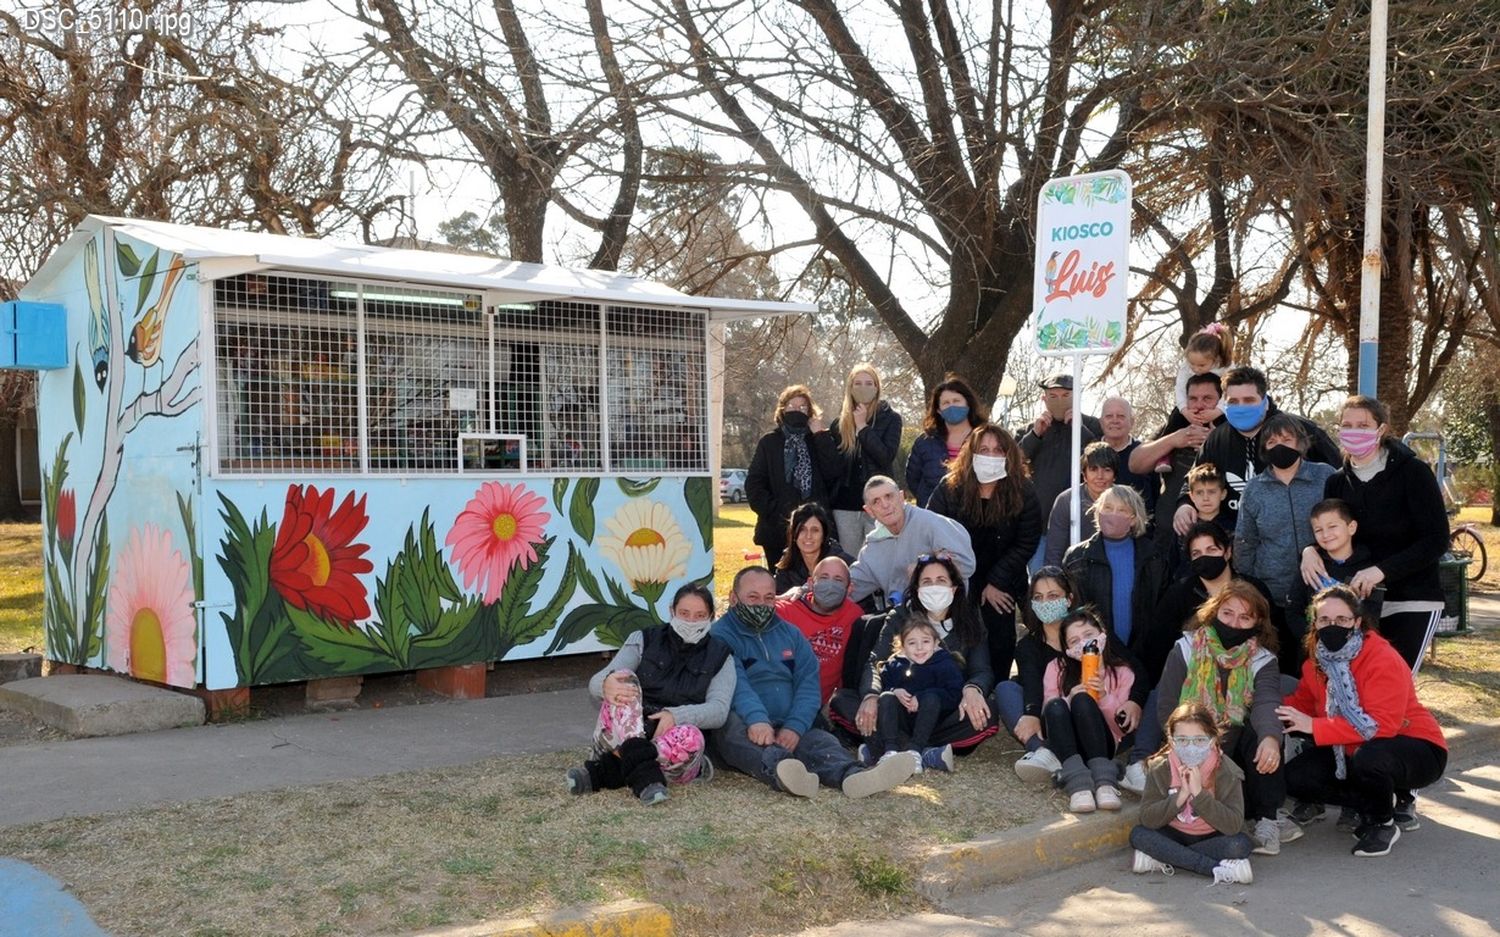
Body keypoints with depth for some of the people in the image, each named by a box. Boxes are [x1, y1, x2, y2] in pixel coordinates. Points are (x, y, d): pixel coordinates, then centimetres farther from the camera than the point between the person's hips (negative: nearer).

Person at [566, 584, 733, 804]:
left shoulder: (720, 657, 11)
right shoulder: (643, 640, 12)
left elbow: (719, 711, -5)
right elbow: (596, 683, -2)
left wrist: (676, 715, -25)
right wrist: (606, 684, -29)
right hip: (629, 735, 1)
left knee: (690, 737, -36)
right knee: (624, 680, -26)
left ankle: (601, 772, -31)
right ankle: (643, 776, -41)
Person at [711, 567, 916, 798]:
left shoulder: (790, 634, 21)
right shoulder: (719, 635, 5)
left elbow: (808, 683, 8)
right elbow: (734, 683, -14)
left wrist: (795, 727, -11)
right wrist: (756, 718, -33)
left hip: (788, 729, 4)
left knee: (820, 740, -26)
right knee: (734, 724, -36)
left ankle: (851, 775, -58)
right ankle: (778, 770, -64)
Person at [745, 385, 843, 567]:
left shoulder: (818, 440, 12)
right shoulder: (769, 442, 9)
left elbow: (832, 473, -5)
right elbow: (754, 484, 3)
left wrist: (821, 436, -6)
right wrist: (773, 511, -10)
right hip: (778, 529, 0)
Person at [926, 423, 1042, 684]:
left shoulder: (1022, 491, -10)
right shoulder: (949, 489, -11)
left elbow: (1027, 542, -7)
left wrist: (996, 582, -11)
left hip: (1003, 582, 1)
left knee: (1002, 640, -4)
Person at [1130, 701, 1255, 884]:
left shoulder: (1226, 772, -17)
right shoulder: (1160, 769, -13)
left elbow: (1233, 825, -27)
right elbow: (1147, 819, -20)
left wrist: (1199, 793, -34)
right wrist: (1181, 796, -31)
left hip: (1211, 837, -1)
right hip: (1173, 836, 1)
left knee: (1241, 844, -30)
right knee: (1138, 835, -25)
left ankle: (1163, 859, -23)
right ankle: (1218, 869, -29)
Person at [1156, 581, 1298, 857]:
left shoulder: (1263, 661, -6)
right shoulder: (1185, 650, -6)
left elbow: (1267, 703, -27)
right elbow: (1166, 707, -8)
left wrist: (1270, 737, -48)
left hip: (1236, 750, 2)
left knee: (1263, 735, -30)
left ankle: (1266, 819, -17)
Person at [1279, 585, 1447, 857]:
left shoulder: (1384, 660, -25)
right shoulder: (1317, 659, -3)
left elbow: (1380, 725, -34)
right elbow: (1304, 701, 6)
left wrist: (1314, 726, -35)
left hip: (1419, 750, -7)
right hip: (1351, 751, 7)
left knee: (1367, 758, -39)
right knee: (1296, 778, -11)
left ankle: (1383, 824, -9)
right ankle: (1374, 802, 8)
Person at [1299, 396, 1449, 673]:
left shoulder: (1413, 472, -8)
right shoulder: (1337, 481, 6)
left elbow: (1437, 540, -12)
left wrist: (1382, 571, -24)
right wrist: (1309, 550, -11)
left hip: (1412, 603, -4)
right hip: (1357, 602, 4)